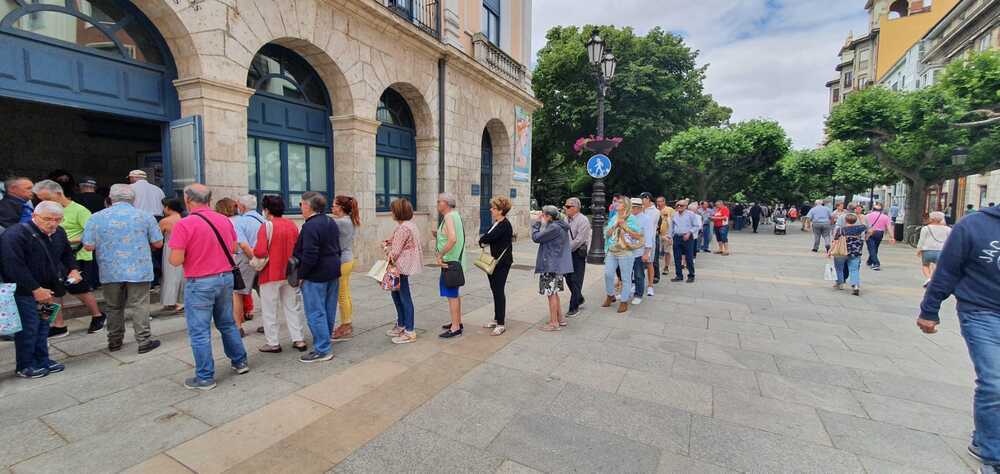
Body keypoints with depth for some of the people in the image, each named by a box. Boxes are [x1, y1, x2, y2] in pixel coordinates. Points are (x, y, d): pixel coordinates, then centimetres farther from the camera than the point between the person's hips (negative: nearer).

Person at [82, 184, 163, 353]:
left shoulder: (97, 217, -2)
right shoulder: (145, 216, -4)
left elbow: (89, 246, -2)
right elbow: (158, 243, -1)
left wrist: (105, 243, 18)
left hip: (110, 272, 2)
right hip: (139, 271, -2)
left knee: (114, 307, 15)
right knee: (139, 307, 2)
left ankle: (114, 341, 26)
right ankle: (144, 342, 4)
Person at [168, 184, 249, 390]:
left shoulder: (184, 225, -15)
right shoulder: (225, 220, 2)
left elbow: (176, 260, -16)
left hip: (200, 283, -5)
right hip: (226, 277, 6)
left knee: (199, 331, 6)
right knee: (228, 323, 20)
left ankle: (205, 377, 14)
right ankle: (240, 362, 30)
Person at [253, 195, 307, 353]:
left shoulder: (267, 226, -15)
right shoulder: (292, 225, 3)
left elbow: (260, 252, -22)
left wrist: (252, 252, -2)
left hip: (271, 274, -5)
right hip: (289, 273, 5)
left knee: (269, 310, 9)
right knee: (292, 307, 14)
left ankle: (272, 343, 18)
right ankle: (298, 340, 17)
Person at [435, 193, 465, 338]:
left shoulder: (449, 217, -17)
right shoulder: (455, 215, 14)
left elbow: (452, 239, -31)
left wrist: (440, 255, -24)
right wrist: (438, 236, 12)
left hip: (450, 261, -10)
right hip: (456, 261, 10)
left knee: (451, 294, -4)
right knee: (454, 293, 18)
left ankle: (455, 328, 3)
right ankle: (457, 322, 29)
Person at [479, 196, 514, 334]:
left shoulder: (505, 225, -17)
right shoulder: (496, 223, 13)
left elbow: (490, 237, -24)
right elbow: (487, 237, 13)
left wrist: (482, 240, -5)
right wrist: (484, 241, -8)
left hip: (502, 263, -9)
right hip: (494, 261, 9)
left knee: (499, 291, -4)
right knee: (495, 290, 15)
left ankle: (501, 324, 5)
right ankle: (497, 319, 27)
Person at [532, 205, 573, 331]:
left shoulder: (554, 227, -20)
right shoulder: (560, 226, 10)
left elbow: (536, 238, -16)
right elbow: (544, 236, 15)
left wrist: (537, 222, -5)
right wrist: (540, 223, 6)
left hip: (551, 265, -10)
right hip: (557, 264, 10)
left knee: (551, 293, -1)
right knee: (554, 293, 19)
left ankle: (554, 323, 8)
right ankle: (560, 318, 28)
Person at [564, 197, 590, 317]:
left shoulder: (583, 220, -14)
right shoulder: (566, 219, 9)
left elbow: (579, 240, -20)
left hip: (578, 253, -7)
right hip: (567, 253, 7)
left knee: (576, 281, -2)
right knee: (568, 278, 15)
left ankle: (574, 308, 7)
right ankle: (579, 299, 35)